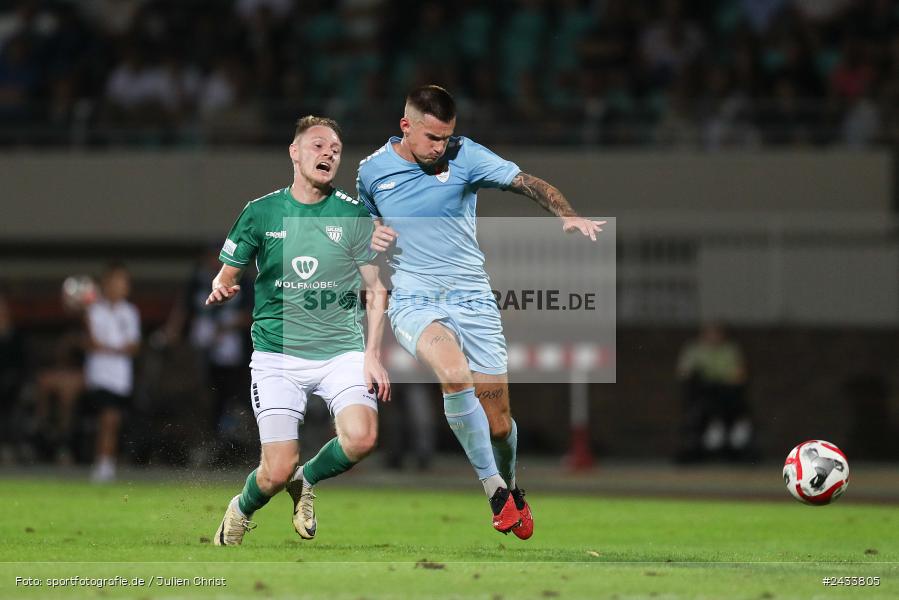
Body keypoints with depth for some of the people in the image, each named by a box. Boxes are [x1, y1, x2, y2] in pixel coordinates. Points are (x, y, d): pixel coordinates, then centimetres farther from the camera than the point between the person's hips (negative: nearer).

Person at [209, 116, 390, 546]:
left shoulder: (354, 215, 4)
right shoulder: (261, 212, 3)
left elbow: (375, 289, 7)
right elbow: (228, 274, 11)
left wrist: (373, 355, -2)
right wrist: (220, 289, -14)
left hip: (341, 349, 1)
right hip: (277, 353, -1)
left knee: (361, 438, -25)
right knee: (278, 470, -11)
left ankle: (306, 481, 8)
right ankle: (241, 510, 26)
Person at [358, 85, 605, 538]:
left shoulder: (465, 155, -3)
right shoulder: (371, 171, 2)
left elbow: (528, 183, -11)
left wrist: (567, 215, -30)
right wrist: (370, 238, -3)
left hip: (472, 299, 1)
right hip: (413, 301, -1)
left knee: (498, 423, 1)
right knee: (454, 373, -33)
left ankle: (510, 487, 36)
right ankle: (495, 490, -22)